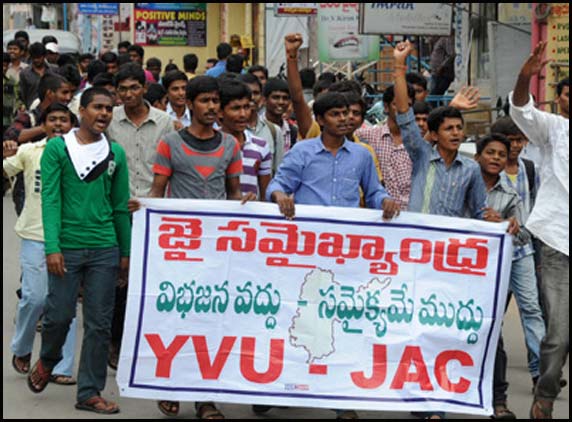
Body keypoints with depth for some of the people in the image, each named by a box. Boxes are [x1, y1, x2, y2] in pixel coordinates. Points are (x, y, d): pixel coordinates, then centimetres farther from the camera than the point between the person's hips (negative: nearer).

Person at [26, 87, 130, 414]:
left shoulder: (116, 153, 8)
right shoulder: (58, 148, 0)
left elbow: (121, 205, 12)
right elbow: (51, 199, -6)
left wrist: (126, 252, 10)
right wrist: (52, 247, -15)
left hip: (105, 250, 3)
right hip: (67, 248, -2)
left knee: (99, 323, 3)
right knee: (59, 315, 1)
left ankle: (90, 393, 12)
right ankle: (47, 362, 32)